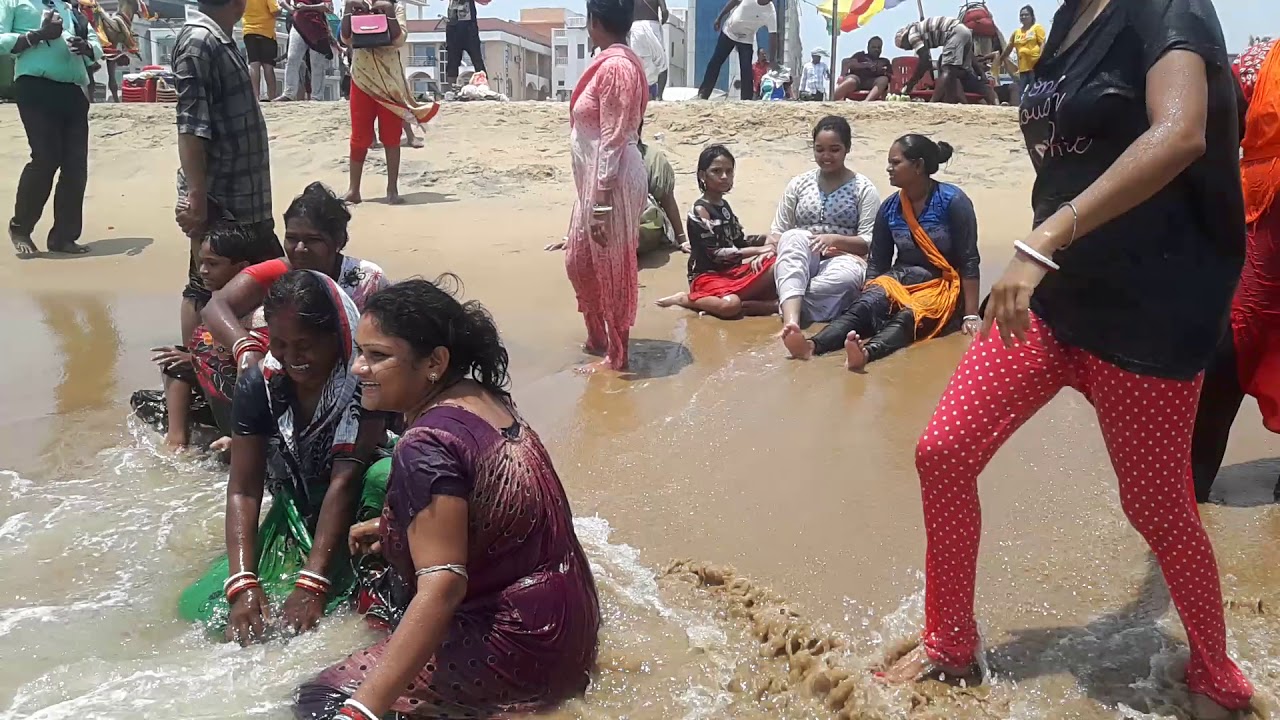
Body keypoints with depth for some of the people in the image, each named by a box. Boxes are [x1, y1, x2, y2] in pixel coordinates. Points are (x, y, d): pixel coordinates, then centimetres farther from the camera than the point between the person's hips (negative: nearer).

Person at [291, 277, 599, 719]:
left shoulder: (426, 448, -25)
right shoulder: (485, 397, 2)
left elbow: (441, 588, -32)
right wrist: (393, 528, 25)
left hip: (517, 649, -10)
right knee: (377, 583, 27)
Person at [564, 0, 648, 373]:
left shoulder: (614, 67, -17)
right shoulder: (615, 63, 13)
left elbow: (612, 142, -20)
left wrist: (601, 203, -21)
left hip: (611, 183, -10)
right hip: (596, 181, 10)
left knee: (612, 269, 1)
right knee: (579, 261, 19)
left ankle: (617, 356, 15)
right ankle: (597, 339, 34)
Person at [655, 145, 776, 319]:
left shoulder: (724, 205, 15)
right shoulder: (700, 211, -11)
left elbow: (739, 241, 19)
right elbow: (716, 253, -16)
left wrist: (765, 242, 1)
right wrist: (757, 250, -13)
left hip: (733, 270, 7)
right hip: (708, 276, -7)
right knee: (730, 305, -37)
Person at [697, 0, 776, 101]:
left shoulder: (771, 13, -25)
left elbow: (773, 35, -27)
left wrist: (772, 59, -34)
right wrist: (719, 17, 3)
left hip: (746, 40, -2)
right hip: (728, 32, 2)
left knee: (746, 70, -11)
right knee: (715, 62, 5)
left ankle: (746, 100, -3)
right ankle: (703, 93, 13)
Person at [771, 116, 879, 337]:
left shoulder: (863, 188, 3)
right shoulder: (799, 184, 12)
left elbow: (869, 242, -3)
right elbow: (777, 232, 12)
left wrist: (835, 239, -19)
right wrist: (772, 248, -12)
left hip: (843, 259, -2)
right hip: (800, 264, 2)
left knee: (845, 277, -40)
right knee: (794, 236, -34)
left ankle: (779, 304, -27)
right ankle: (791, 320, -54)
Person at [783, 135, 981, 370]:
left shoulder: (953, 201, -10)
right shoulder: (889, 208, 4)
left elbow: (969, 261, -10)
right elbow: (876, 264, 6)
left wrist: (971, 314, -15)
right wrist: (866, 300, -9)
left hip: (943, 286, -4)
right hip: (901, 279, 4)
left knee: (907, 317, -36)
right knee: (863, 307, -28)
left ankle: (867, 353, -65)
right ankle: (812, 346, -53)